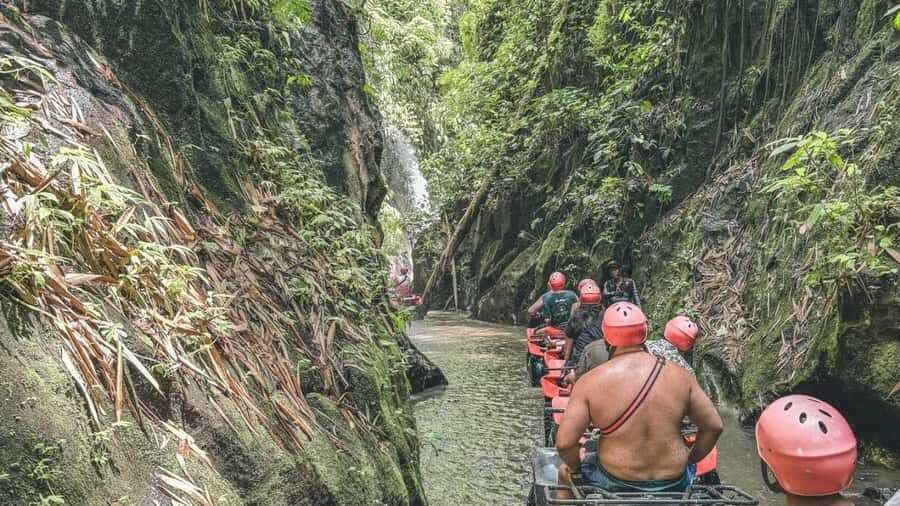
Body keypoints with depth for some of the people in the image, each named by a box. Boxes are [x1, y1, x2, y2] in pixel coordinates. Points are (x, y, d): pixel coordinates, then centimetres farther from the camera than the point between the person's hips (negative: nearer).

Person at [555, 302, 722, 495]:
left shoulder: (590, 382, -14)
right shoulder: (679, 376, -7)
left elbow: (564, 442, -16)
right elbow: (714, 427, 1)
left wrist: (575, 467, 5)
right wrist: (690, 460, 16)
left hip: (615, 483, -2)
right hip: (673, 485, 3)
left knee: (565, 473, 29)